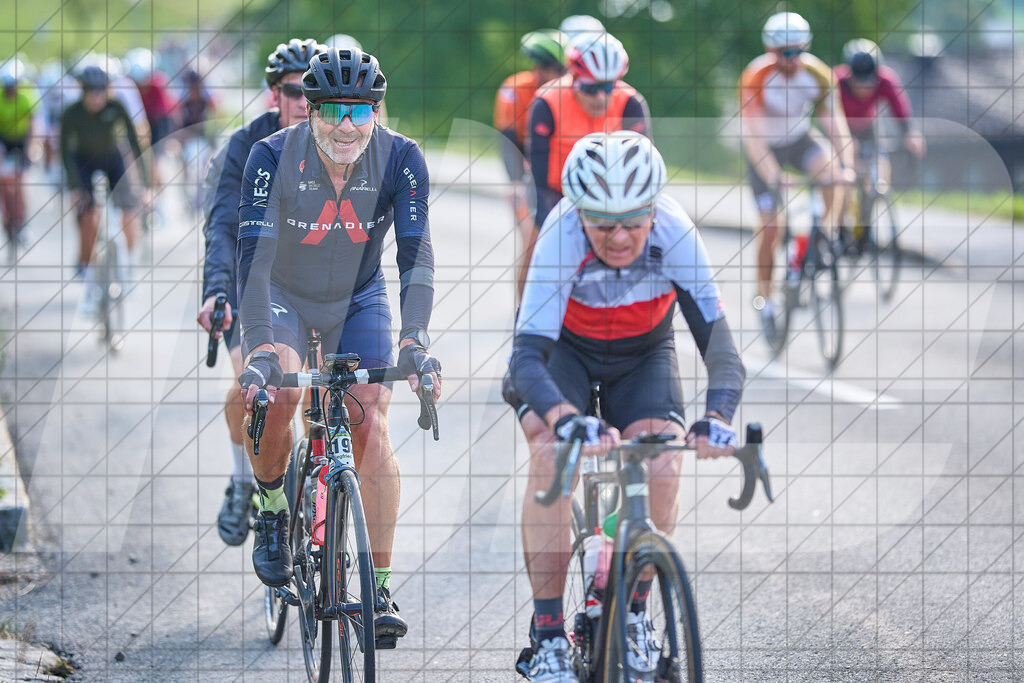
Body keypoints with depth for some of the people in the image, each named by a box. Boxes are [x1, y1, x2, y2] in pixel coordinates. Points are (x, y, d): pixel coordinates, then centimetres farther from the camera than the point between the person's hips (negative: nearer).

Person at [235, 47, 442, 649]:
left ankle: (381, 587, -6)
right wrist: (261, 350, -44)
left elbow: (416, 254, -27)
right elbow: (255, 255, -32)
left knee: (372, 425, -13)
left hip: (358, 300, 1)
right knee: (275, 392, -28)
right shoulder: (273, 157, -27)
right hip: (284, 296, -1)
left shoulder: (401, 159, -23)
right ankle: (273, 508, 2)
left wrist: (414, 340, -41)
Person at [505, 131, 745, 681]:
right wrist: (566, 419, -62)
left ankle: (632, 613, 2)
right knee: (551, 455, -28)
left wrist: (717, 417, -55)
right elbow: (528, 357, -42)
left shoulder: (675, 235, -32)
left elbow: (720, 345, -34)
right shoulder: (561, 238, -36)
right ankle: (547, 635, -18)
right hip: (565, 348, -1)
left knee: (662, 466, -22)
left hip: (643, 354, 1)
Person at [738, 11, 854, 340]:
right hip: (766, 149, -2)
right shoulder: (756, 77, -29)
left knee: (831, 171, -31)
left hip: (799, 140, 2)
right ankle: (764, 300, 8)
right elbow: (752, 135, -33)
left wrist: (847, 165, -34)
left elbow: (835, 123, -19)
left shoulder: (818, 75, -19)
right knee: (770, 227, -8)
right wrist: (772, 176, -45)